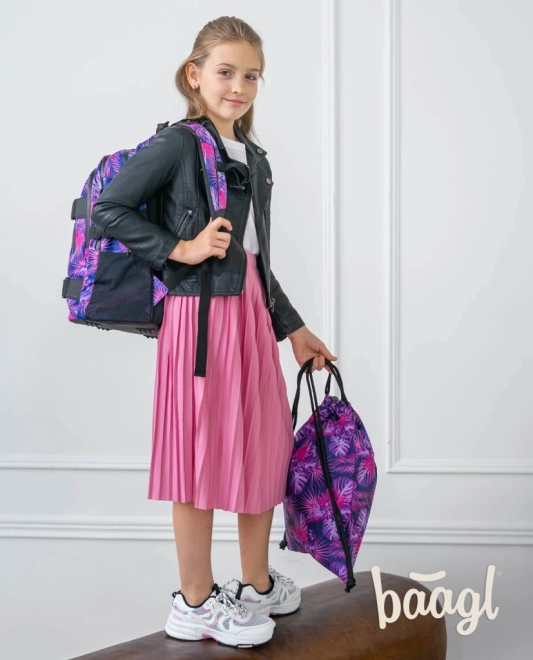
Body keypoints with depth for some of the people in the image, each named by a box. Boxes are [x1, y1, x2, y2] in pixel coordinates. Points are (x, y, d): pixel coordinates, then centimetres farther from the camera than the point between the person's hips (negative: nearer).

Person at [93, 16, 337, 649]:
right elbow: (106, 208, -14)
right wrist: (182, 249, -17)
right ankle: (194, 602, 15)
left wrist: (293, 328, 18)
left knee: (262, 441, 14)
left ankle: (256, 583, 32)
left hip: (252, 309, 8)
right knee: (203, 449, 0)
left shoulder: (253, 157, 16)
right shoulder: (177, 144, -7)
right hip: (200, 309, -8)